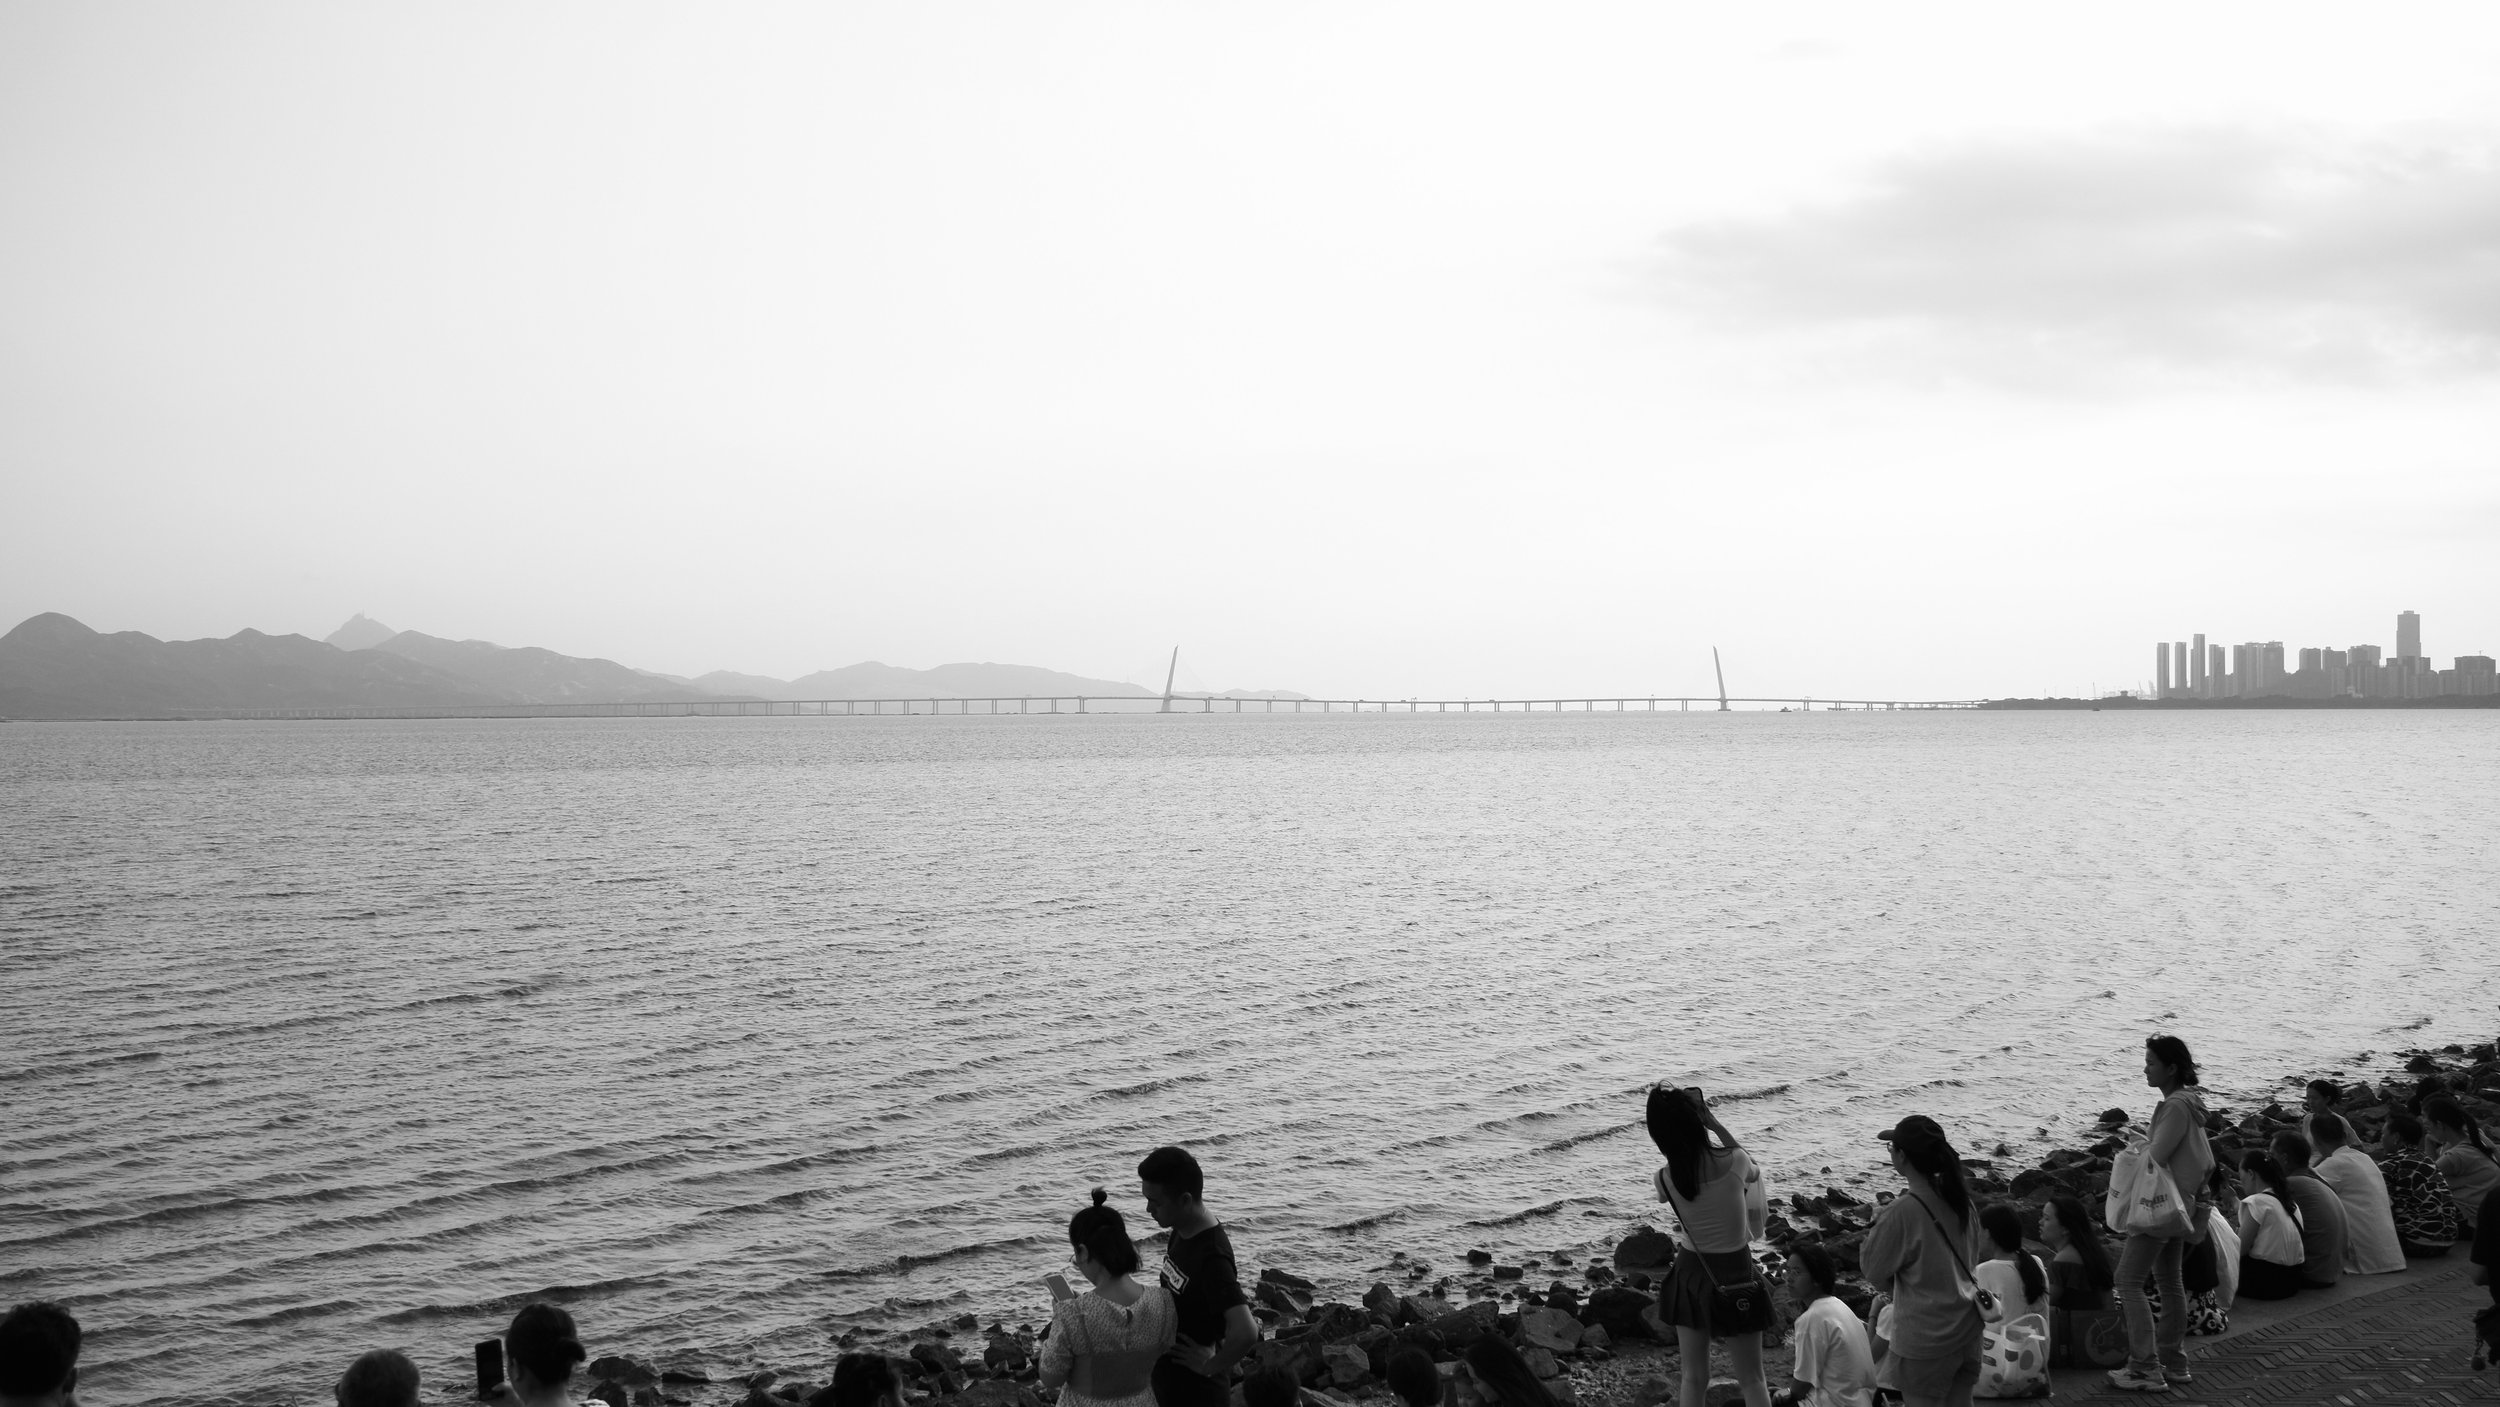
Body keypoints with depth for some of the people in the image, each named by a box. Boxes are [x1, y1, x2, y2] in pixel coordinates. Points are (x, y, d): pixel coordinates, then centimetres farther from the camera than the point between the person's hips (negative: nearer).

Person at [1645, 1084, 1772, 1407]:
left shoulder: (1665, 1179, -17)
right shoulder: (1732, 1162, -21)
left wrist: (1667, 1125, 0)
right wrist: (1715, 1123, 3)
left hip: (1691, 1272, 2)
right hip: (1735, 1271, -2)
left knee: (1694, 1378, 15)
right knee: (1751, 1380, 9)